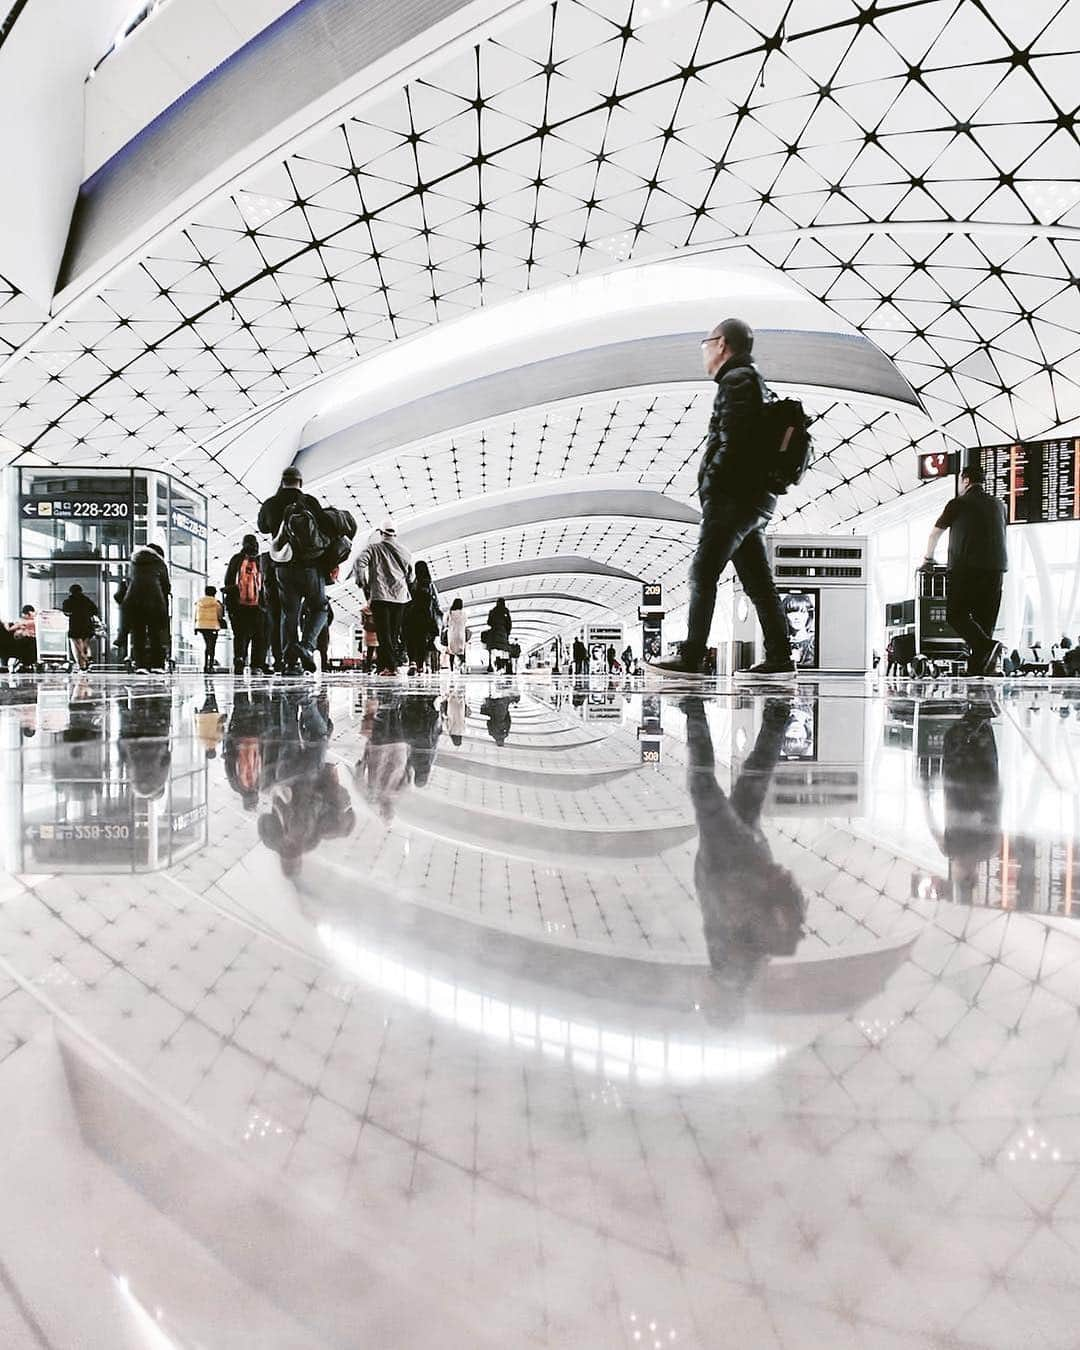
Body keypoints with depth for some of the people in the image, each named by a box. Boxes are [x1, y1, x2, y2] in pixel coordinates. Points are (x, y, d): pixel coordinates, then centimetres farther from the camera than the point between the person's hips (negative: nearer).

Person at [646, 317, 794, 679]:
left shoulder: (737, 379, -5)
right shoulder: (757, 382, 26)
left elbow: (732, 442, -18)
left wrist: (709, 483, -13)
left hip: (732, 496, -10)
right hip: (756, 499, 10)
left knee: (703, 573, -10)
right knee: (759, 582, 7)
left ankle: (690, 658, -10)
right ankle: (779, 659, 6)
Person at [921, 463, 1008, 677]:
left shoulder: (958, 504, 4)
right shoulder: (999, 505, 18)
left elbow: (934, 534, 16)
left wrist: (928, 559, 32)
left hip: (966, 568, -5)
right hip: (996, 568, 5)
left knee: (956, 614, -3)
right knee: (985, 618, 7)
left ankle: (988, 645, -23)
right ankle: (976, 668, 5)